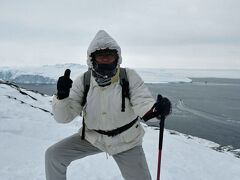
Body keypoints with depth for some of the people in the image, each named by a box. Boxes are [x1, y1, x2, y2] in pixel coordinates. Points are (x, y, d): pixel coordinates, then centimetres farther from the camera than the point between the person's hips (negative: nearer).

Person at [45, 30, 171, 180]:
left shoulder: (130, 77, -17)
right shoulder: (83, 81, -13)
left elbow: (143, 102, -25)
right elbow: (64, 116, -15)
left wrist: (157, 108, -49)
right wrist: (62, 95, -36)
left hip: (126, 142, -1)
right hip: (92, 137, 2)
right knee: (53, 155, -7)